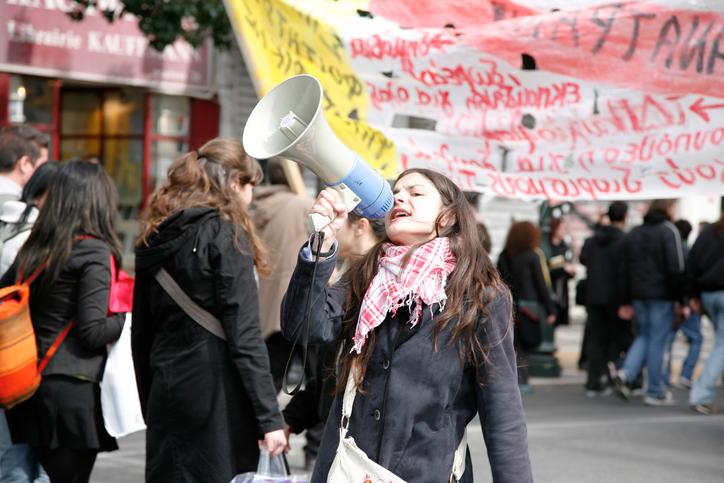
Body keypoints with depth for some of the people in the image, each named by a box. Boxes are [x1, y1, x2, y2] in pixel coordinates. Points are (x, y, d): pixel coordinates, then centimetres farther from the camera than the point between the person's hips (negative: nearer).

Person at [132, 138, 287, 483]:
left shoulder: (156, 237, 11)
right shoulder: (226, 233, -9)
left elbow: (140, 334, 16)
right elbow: (243, 335, -16)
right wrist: (269, 417, -15)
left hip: (166, 398, 7)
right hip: (218, 400, -6)